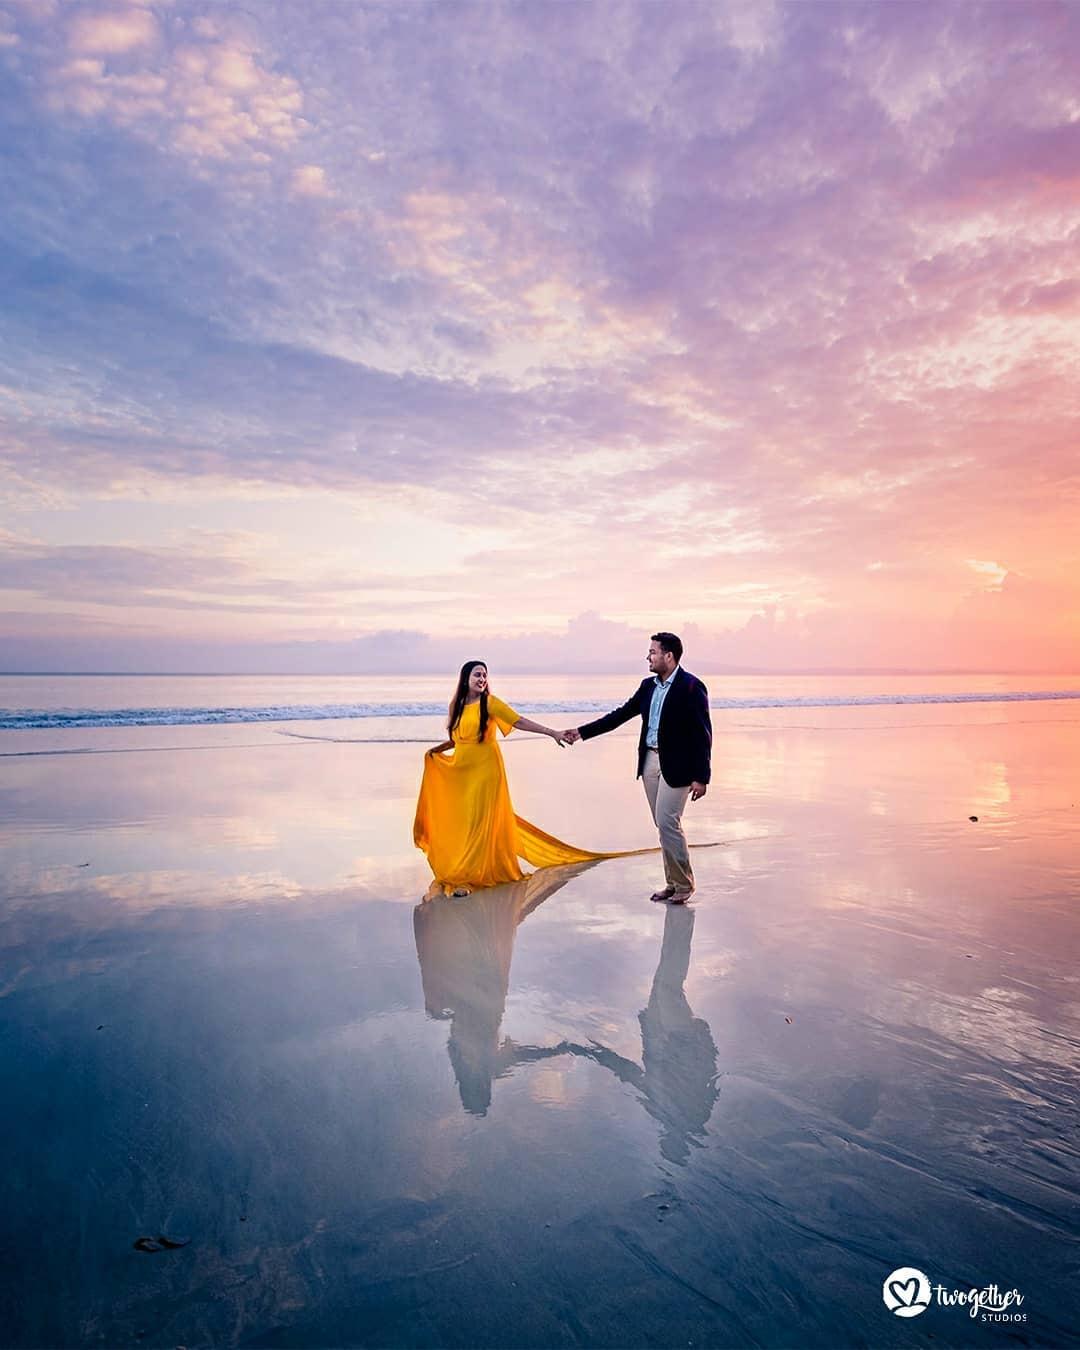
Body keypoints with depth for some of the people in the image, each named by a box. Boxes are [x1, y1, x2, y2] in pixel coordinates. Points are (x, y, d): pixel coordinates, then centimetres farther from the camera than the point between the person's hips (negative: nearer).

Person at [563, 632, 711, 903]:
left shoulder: (692, 687, -11)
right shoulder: (648, 686, 10)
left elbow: (703, 734, -12)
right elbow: (620, 715, 13)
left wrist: (701, 777, -15)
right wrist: (582, 732, 9)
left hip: (676, 765, -7)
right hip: (650, 760, 7)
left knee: (668, 822, -8)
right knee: (664, 825, 11)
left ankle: (684, 884, 9)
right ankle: (673, 883, 21)